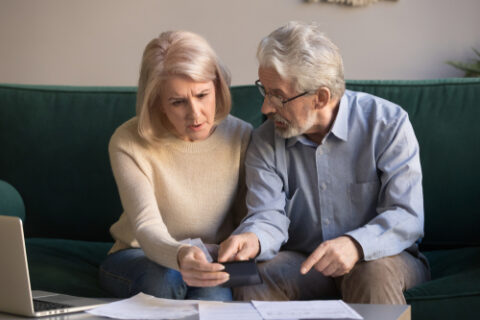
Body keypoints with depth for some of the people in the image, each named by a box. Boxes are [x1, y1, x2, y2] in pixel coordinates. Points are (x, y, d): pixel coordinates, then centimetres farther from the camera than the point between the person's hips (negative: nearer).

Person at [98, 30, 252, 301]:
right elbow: (147, 227, -28)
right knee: (165, 277, -35)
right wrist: (180, 256, -51)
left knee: (214, 295, -34)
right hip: (139, 257, -1)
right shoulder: (129, 143, -16)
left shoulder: (242, 137, -6)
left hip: (212, 264, 1)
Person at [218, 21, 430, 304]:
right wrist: (253, 238, -35)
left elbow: (407, 216, -18)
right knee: (251, 284, -28)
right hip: (302, 263, 2)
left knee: (374, 273, -36)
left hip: (380, 257, -1)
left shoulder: (388, 123, -11)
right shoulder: (265, 141, 0)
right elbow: (269, 215, -9)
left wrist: (356, 245, -38)